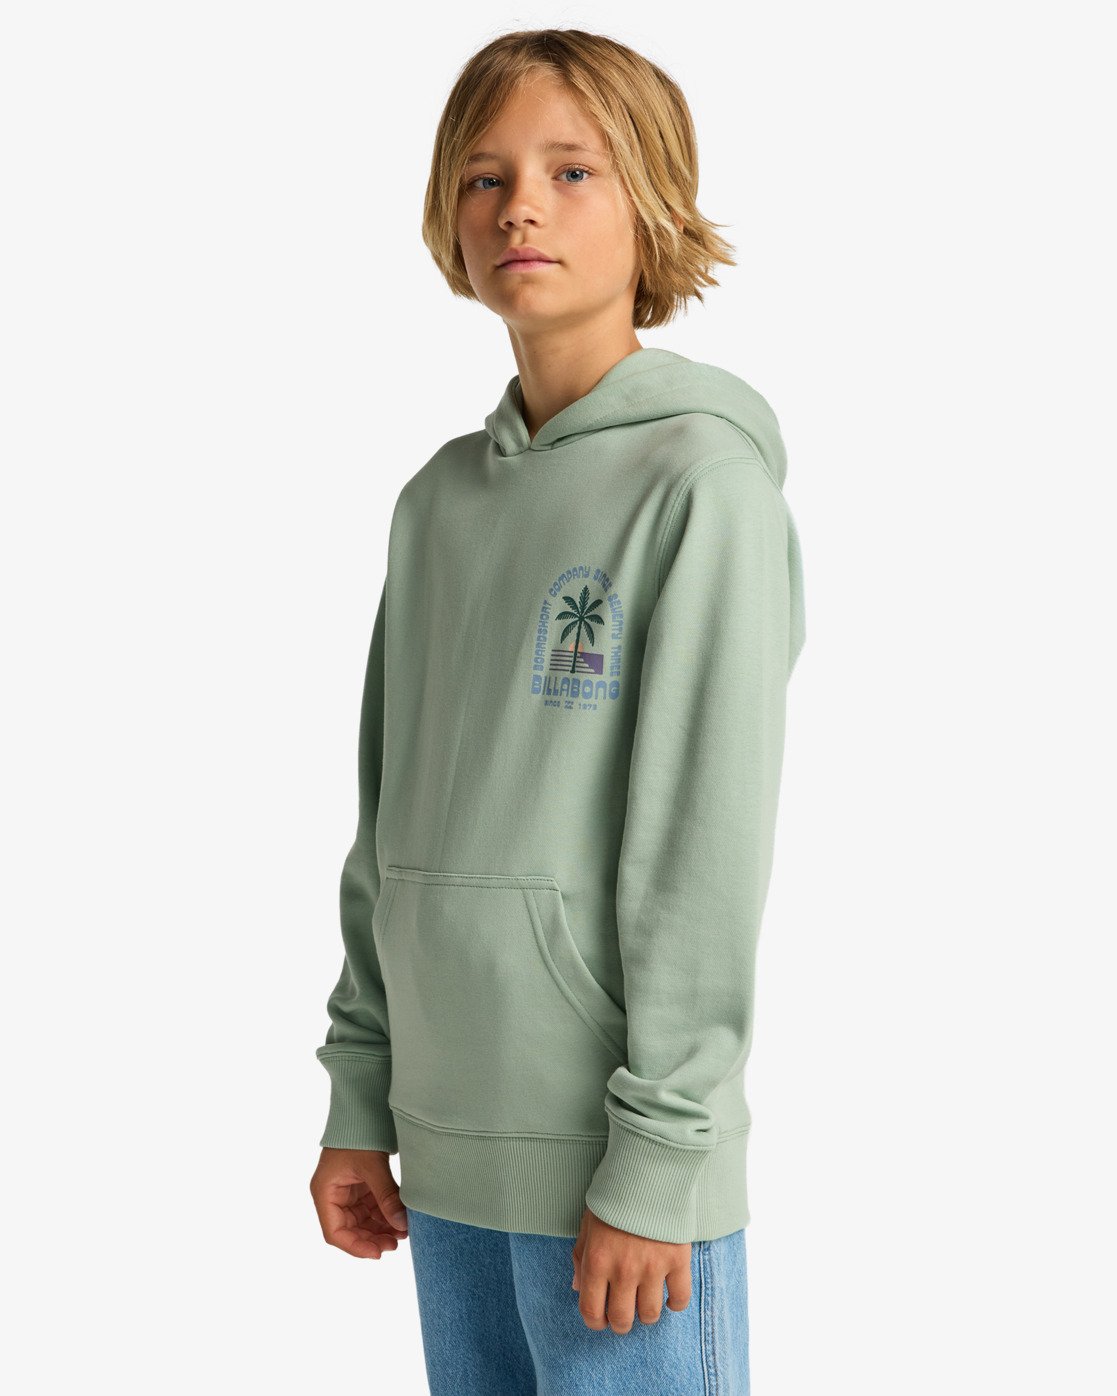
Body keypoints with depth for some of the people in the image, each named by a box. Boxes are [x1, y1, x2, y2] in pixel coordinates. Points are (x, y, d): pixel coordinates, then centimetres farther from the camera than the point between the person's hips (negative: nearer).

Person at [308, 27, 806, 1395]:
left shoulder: (703, 481, -10)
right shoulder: (440, 499, 10)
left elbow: (708, 853, -14)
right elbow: (389, 828, 13)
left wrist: (654, 1161, -15)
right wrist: (358, 1104, 11)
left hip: (617, 1162, -6)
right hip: (448, 1152, 6)